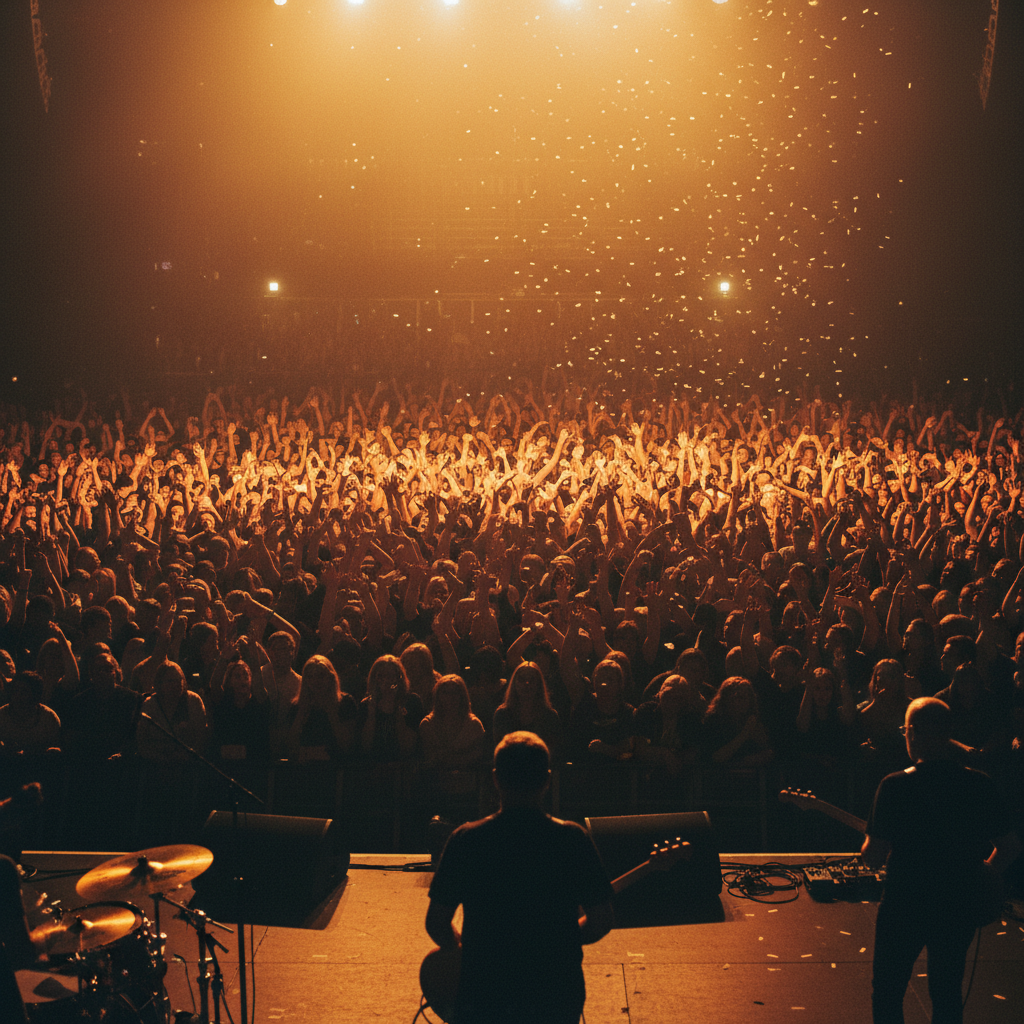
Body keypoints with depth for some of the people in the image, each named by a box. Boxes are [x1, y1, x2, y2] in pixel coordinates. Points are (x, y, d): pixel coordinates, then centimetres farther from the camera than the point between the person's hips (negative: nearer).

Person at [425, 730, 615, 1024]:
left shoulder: (465, 840, -10)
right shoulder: (574, 839, -9)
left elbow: (436, 923, -5)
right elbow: (602, 922, -5)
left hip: (483, 995, -1)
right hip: (559, 998, 1)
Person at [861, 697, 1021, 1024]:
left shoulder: (895, 786, -18)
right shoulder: (982, 784, -6)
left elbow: (874, 858, -16)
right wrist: (984, 873, 18)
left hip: (906, 906, -3)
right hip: (961, 907, 4)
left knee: (887, 993, 14)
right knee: (947, 992, 20)